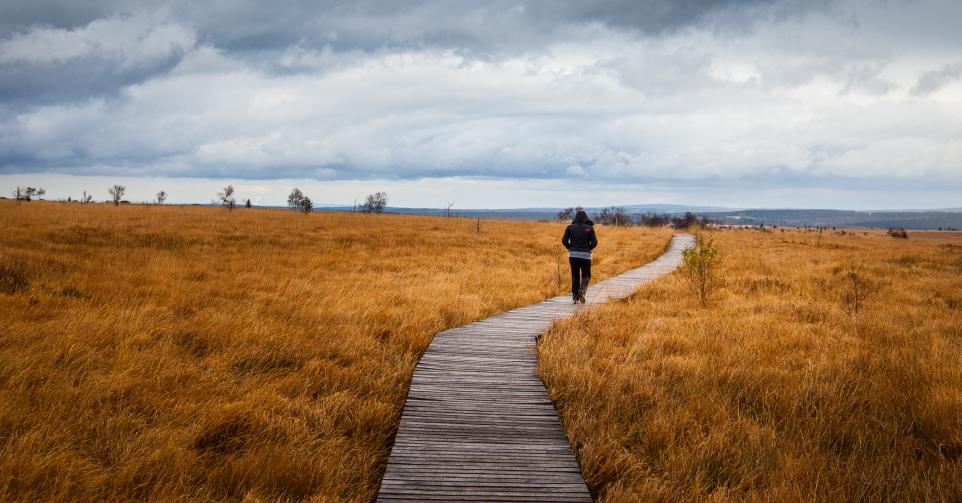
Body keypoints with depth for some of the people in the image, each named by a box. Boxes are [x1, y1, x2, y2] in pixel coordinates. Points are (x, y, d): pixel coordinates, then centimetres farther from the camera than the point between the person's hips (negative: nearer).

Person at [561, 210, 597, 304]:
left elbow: (564, 240, -6)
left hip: (573, 255, 2)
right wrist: (588, 248, 10)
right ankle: (582, 291, -20)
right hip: (585, 255, -2)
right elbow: (594, 242, -8)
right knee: (586, 276, 8)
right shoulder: (589, 228, -3)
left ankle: (575, 297, 7)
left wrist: (570, 248, 9)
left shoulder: (570, 228, 1)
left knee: (575, 276, 11)